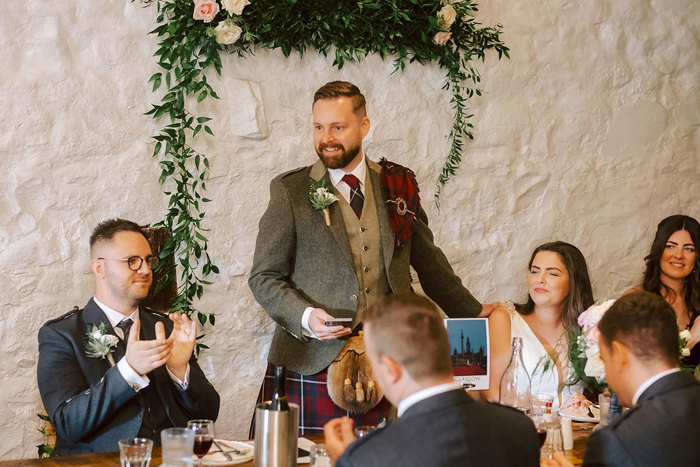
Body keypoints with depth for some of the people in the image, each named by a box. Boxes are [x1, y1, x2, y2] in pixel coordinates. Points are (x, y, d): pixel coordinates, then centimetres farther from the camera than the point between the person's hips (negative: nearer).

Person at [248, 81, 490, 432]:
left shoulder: (397, 186, 10)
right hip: (311, 362, -2)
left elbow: (428, 263, 21)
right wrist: (305, 317, -13)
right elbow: (264, 277, 3)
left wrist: (474, 314, 25)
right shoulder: (290, 191, 3)